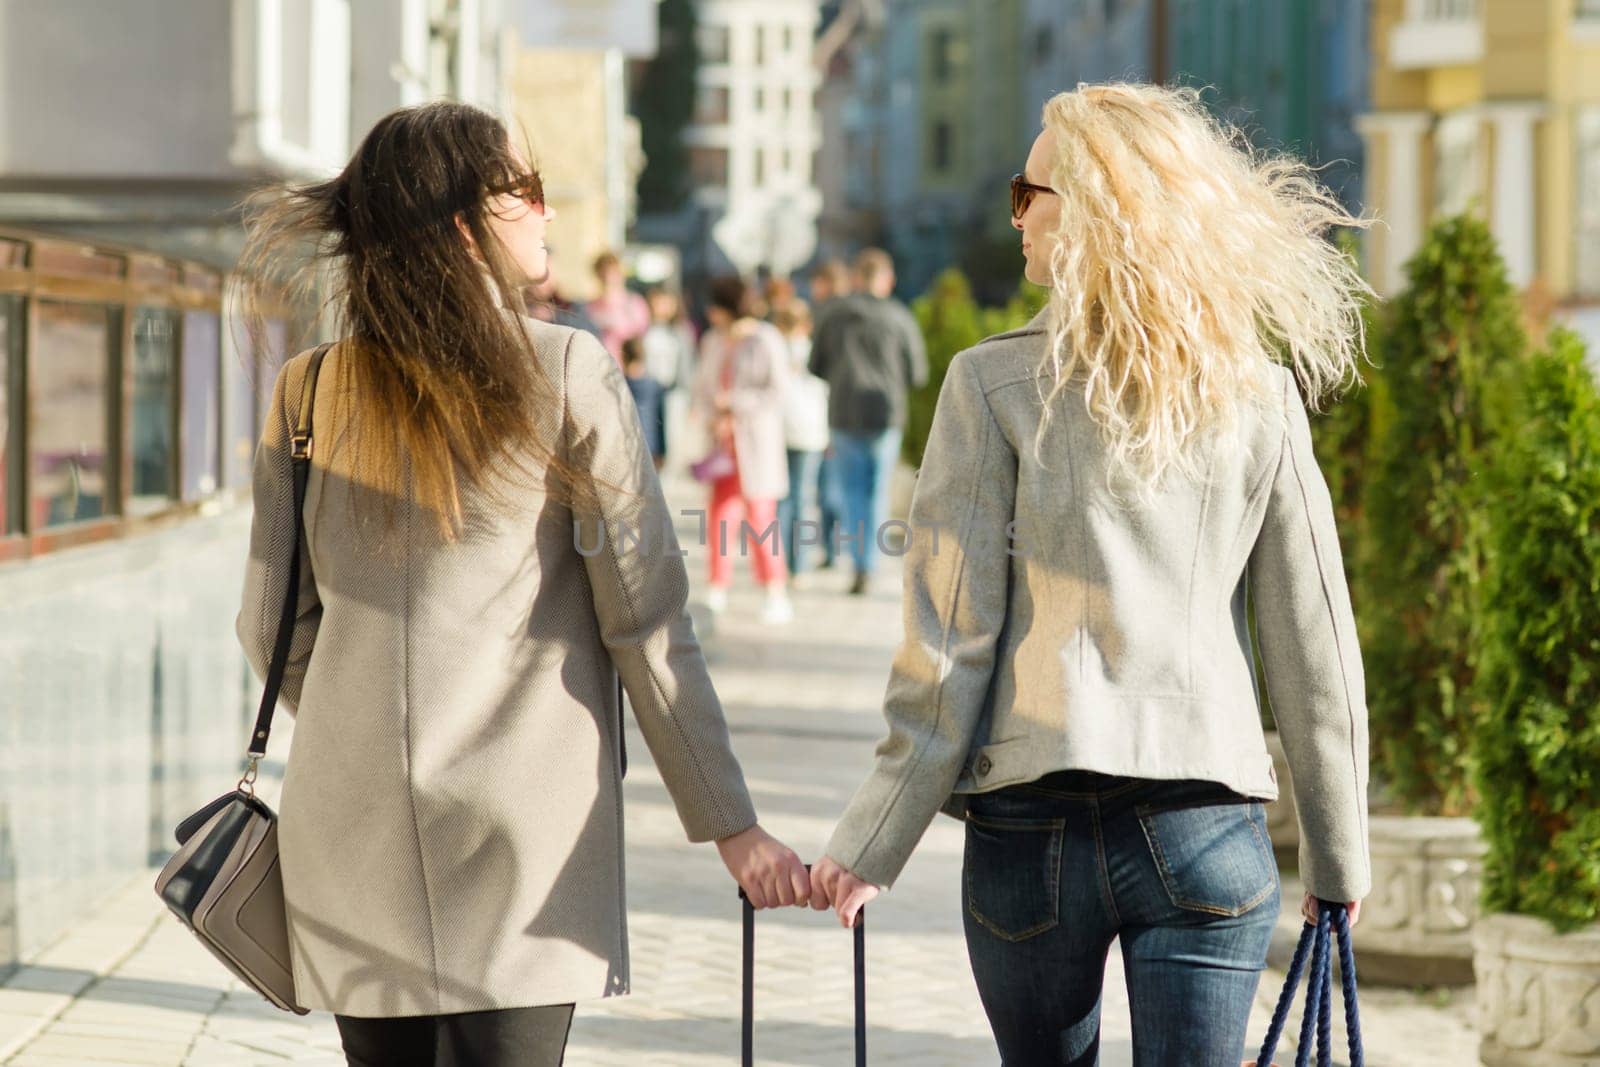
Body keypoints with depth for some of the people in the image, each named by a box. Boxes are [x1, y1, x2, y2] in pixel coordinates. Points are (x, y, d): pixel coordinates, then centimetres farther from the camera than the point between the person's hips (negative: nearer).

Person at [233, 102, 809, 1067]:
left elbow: (273, 631, 9)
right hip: (521, 836, -4)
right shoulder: (567, 374, -6)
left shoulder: (308, 393, 5)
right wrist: (731, 825, -1)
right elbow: (646, 623, -7)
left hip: (352, 842, 4)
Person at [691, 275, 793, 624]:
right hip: (723, 439, 5)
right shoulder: (713, 341, 9)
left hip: (756, 438, -5)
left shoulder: (766, 342, -9)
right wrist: (710, 417, -4)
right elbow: (704, 386, 13)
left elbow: (778, 391, -10)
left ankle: (777, 596, 0)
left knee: (759, 516, -6)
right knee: (721, 513, 3)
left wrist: (734, 402, -15)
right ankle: (718, 590, 10)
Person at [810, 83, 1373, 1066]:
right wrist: (1338, 857, 14)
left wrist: (873, 844, 0)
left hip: (1031, 830, -1)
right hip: (1208, 828, 1)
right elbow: (1315, 650, 5)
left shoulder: (996, 386, -4)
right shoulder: (1260, 396, 3)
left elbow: (950, 638, -6)